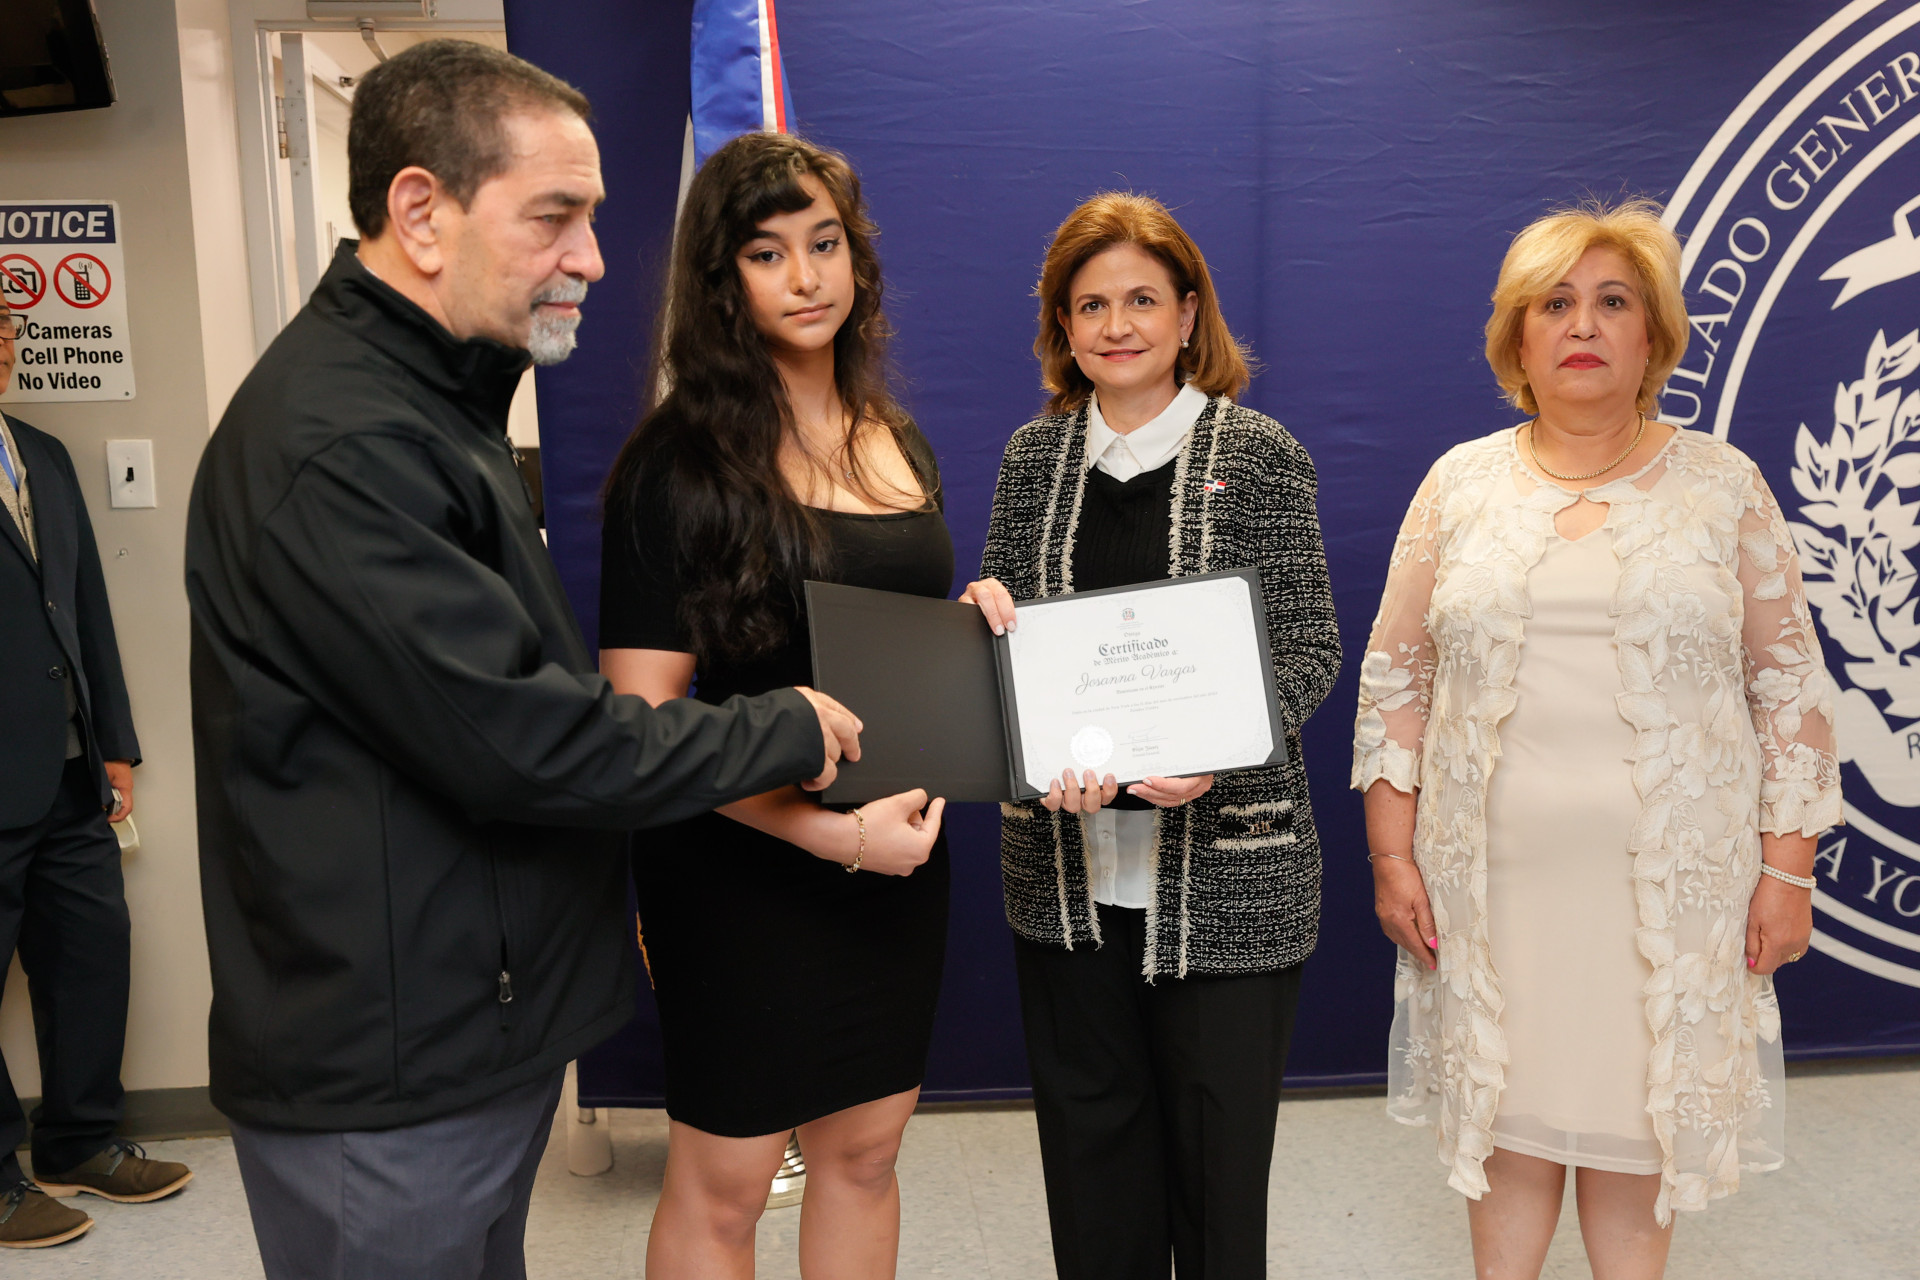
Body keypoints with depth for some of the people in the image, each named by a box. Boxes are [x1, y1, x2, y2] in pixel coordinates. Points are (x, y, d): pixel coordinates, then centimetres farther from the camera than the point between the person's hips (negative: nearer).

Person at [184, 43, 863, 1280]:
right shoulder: (336, 446, -24)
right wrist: (787, 730, -13)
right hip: (390, 1089, -10)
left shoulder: (433, 399, 12)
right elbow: (520, 740, -26)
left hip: (481, 1029, 10)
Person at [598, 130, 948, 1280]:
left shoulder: (898, 443, 8)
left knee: (865, 1152, 19)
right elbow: (646, 718, -16)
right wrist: (831, 831, -22)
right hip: (746, 873, -6)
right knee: (723, 1187, 9)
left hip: (897, 856, 6)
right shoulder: (681, 462, -13)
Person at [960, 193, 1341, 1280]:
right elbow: (997, 637, 13)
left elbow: (1310, 651, -6)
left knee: (1218, 1145, 8)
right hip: (1067, 865, 3)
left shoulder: (1260, 454, -2)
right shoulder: (1034, 456, 9)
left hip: (1224, 866, -3)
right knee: (1088, 1135, 14)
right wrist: (986, 620, -11)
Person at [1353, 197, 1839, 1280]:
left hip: (1671, 887, 0)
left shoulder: (1724, 484, 3)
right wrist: (1392, 852, 0)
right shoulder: (1461, 483, 4)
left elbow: (1790, 684, 3)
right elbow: (1395, 676, 5)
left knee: (1640, 1122, 9)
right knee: (1506, 1114, 11)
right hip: (1494, 880, 1)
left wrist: (1787, 870, -1)